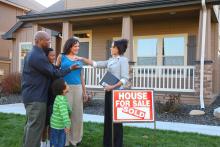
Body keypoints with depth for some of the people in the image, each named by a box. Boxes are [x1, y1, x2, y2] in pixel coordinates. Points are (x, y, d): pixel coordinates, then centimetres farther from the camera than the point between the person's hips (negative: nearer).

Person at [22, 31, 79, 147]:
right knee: (36, 125, -3)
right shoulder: (38, 56, -21)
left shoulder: (32, 54, 14)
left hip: (31, 94, 11)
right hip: (36, 96, -11)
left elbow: (48, 69, 16)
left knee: (31, 124, 18)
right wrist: (70, 68, -5)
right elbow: (54, 73, -15)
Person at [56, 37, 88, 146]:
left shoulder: (79, 59, 12)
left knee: (77, 113, 7)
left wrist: (84, 91, 14)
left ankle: (75, 138, 21)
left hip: (77, 88, 4)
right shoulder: (61, 57, 3)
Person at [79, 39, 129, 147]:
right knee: (107, 118, 12)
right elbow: (96, 64, 14)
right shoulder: (110, 61, 14)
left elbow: (125, 78, -15)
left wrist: (113, 86, -22)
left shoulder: (123, 60, -8)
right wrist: (82, 59, 8)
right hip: (109, 92, 8)